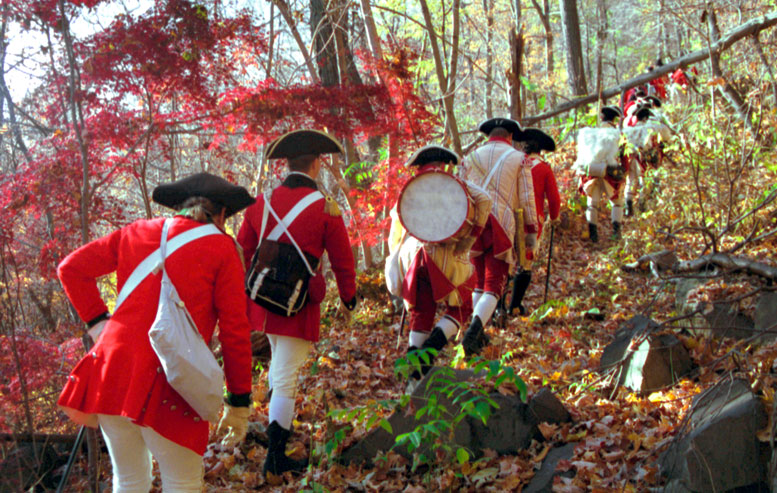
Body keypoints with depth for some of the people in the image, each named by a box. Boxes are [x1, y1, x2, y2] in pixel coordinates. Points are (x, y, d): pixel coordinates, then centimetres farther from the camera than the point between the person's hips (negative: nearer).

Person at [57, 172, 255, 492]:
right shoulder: (220, 248, 0)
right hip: (166, 387, -5)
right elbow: (234, 330, -1)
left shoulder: (136, 233, 13)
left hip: (112, 367, 5)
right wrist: (239, 401, 5)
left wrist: (97, 321, 16)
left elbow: (71, 268, 17)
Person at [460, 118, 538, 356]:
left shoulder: (472, 158, 12)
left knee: (481, 281, 18)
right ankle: (473, 331, -26)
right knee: (494, 286, -3)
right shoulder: (518, 158, 6)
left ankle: (477, 335, 14)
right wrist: (531, 230, 7)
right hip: (502, 225, -3)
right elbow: (526, 198, 2)